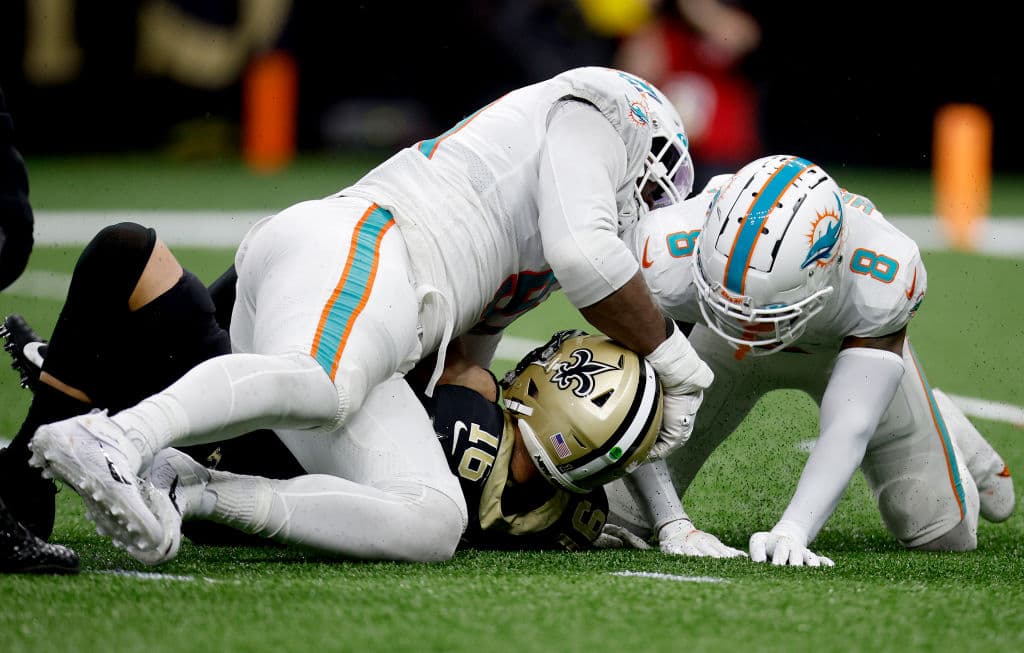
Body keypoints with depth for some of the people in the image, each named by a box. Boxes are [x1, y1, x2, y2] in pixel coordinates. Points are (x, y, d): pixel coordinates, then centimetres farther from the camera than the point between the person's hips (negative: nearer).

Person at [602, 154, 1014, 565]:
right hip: (724, 349, 1)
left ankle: (940, 432, 31)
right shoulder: (665, 260, -43)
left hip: (850, 346, -1)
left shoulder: (883, 280, -42)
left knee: (945, 533, -2)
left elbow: (848, 429, -44)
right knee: (618, 515, -3)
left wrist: (791, 531, -57)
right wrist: (672, 524, -41)